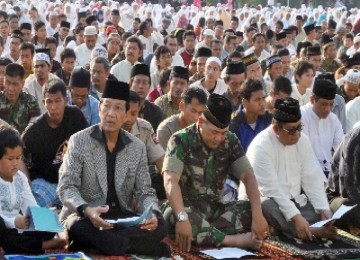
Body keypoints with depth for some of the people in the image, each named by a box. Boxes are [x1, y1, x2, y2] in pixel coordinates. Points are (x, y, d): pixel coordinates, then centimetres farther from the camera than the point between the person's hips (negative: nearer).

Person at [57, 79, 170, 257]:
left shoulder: (137, 148, 6)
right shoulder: (79, 141, -3)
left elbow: (144, 192, 6)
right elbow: (66, 187, -9)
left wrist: (152, 214, -18)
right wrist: (86, 210, -30)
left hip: (124, 217, 3)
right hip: (86, 217, -2)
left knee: (159, 225, -24)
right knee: (78, 226, -37)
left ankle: (94, 242, -29)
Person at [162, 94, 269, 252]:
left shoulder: (231, 141, -1)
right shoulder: (181, 141, -14)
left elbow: (248, 176, -8)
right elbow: (170, 181, -27)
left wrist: (258, 214, -25)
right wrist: (182, 218, -43)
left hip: (215, 208, 4)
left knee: (250, 210, -21)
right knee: (174, 216, -38)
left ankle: (199, 234, -30)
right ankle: (235, 240, -33)